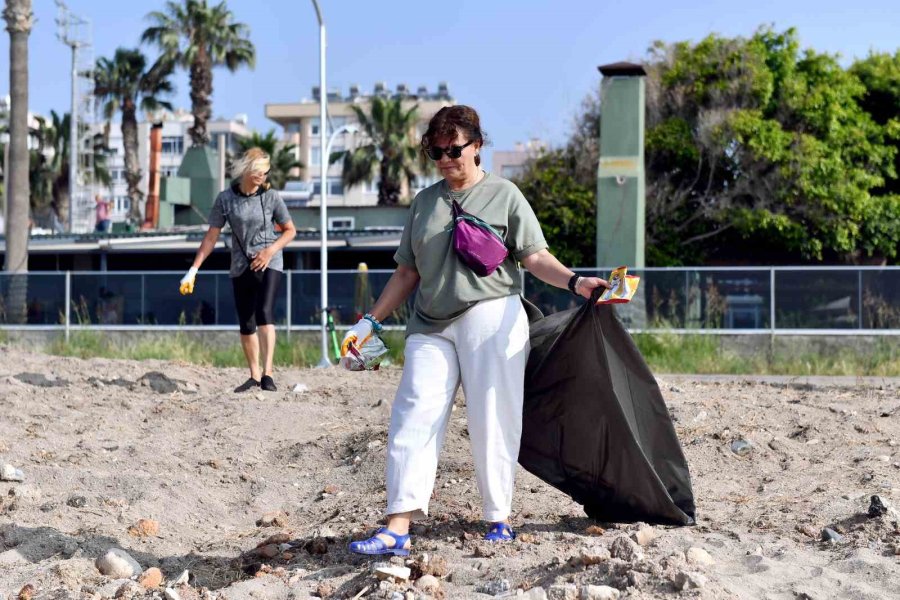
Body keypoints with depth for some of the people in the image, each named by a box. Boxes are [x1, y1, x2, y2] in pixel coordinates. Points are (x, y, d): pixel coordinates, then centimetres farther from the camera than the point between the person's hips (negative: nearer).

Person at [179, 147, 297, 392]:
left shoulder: (270, 196, -4)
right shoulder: (225, 198, -3)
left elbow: (290, 230, 5)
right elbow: (211, 236, 2)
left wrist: (271, 250, -12)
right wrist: (193, 269, -2)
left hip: (269, 262, -2)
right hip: (241, 266, 2)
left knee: (264, 313, -22)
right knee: (246, 323, 6)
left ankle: (267, 373, -26)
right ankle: (254, 376, 20)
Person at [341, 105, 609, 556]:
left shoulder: (504, 194, 6)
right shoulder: (424, 202, 17)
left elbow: (535, 257, 0)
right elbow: (407, 273, 20)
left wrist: (574, 281, -18)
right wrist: (371, 321, 15)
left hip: (491, 318, -3)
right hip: (431, 325, 3)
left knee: (491, 421, -3)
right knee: (414, 417, -8)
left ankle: (498, 520, 9)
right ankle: (397, 529, -12)